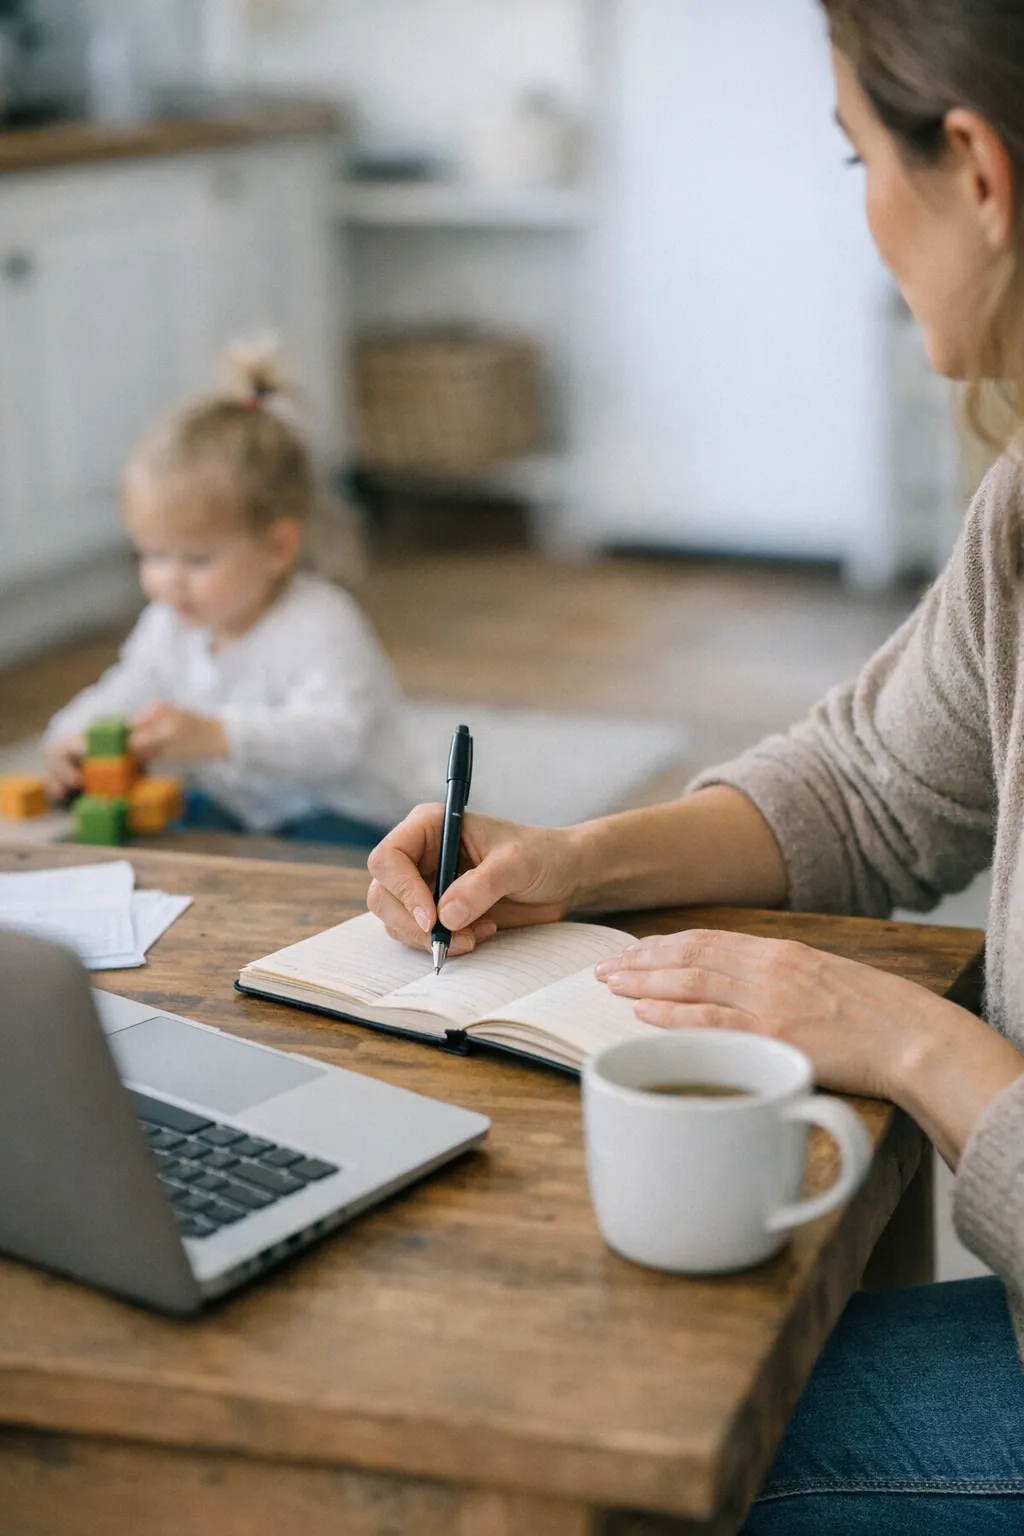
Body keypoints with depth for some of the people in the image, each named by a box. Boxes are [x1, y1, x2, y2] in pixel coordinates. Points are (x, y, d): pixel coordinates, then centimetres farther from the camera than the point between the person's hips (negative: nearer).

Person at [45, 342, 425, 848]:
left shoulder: (321, 628, -23)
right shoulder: (169, 624, 3)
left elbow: (336, 736, -37)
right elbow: (126, 696, 15)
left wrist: (214, 736, -50)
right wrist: (72, 738, -9)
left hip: (344, 819, -6)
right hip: (230, 807, 7)